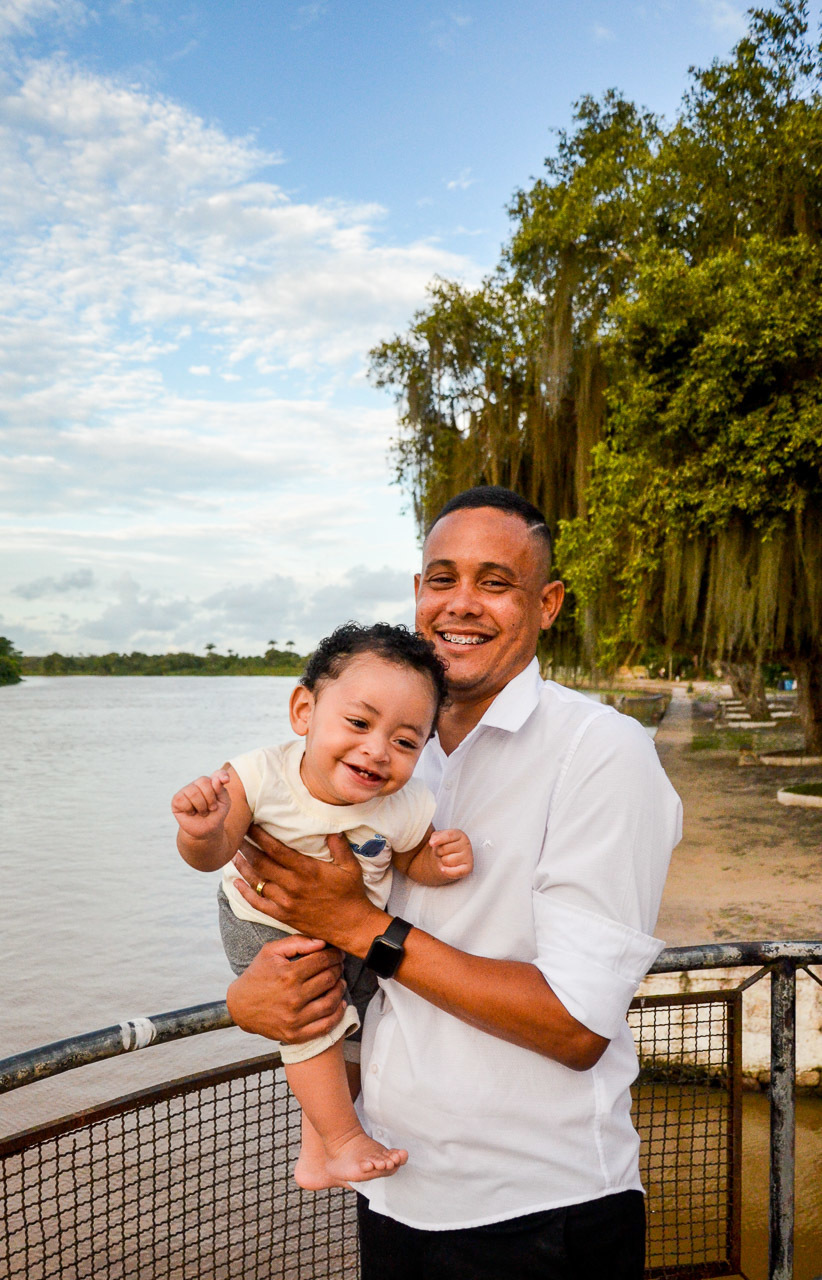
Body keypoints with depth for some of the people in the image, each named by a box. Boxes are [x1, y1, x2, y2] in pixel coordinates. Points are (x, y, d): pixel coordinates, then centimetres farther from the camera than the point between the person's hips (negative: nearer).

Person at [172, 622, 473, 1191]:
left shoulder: (408, 808, -27)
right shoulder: (259, 777, -33)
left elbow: (412, 861, -5)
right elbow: (214, 854, -22)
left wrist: (442, 863, -28)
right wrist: (202, 832, -45)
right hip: (267, 929, -3)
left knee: (352, 1039, 16)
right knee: (315, 1018, -18)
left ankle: (314, 1153, 40)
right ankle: (343, 1142, 7)